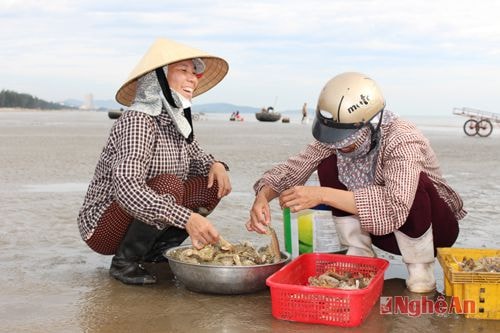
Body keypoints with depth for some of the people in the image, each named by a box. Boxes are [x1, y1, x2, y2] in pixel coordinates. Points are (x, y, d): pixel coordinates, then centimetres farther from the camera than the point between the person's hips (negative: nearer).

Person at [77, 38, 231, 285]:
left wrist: (216, 165, -7)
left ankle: (155, 251, 5)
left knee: (212, 184, -4)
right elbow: (127, 188, -37)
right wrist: (186, 218, -45)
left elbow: (197, 159, 18)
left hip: (141, 223, 8)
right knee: (168, 185, -31)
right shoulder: (137, 121, -23)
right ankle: (123, 262, -11)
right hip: (102, 227, -8)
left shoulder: (178, 121, 1)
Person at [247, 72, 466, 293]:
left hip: (434, 228, -4)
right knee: (328, 165, -17)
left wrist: (322, 195, -48)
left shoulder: (403, 141, -33)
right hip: (383, 231, 5)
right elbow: (293, 167, -13)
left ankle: (420, 267, -12)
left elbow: (396, 207, -47)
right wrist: (263, 196, -34)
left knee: (411, 185, -38)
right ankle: (360, 254, -5)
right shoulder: (337, 135, -16)